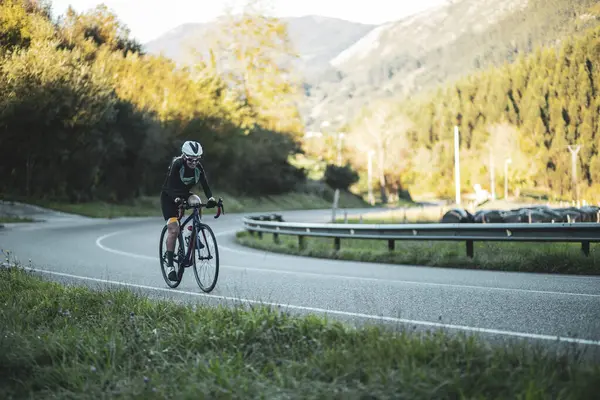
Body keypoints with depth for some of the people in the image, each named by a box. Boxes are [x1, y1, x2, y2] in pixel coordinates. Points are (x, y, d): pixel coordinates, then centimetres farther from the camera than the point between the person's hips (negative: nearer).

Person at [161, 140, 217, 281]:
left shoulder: (198, 167, -13)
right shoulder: (176, 165, -26)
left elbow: (205, 185, -19)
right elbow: (170, 186, -32)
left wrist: (210, 198, -39)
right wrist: (177, 199, -51)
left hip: (185, 195, 5)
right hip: (169, 196, -5)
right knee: (173, 229, -18)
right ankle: (170, 265, -11)